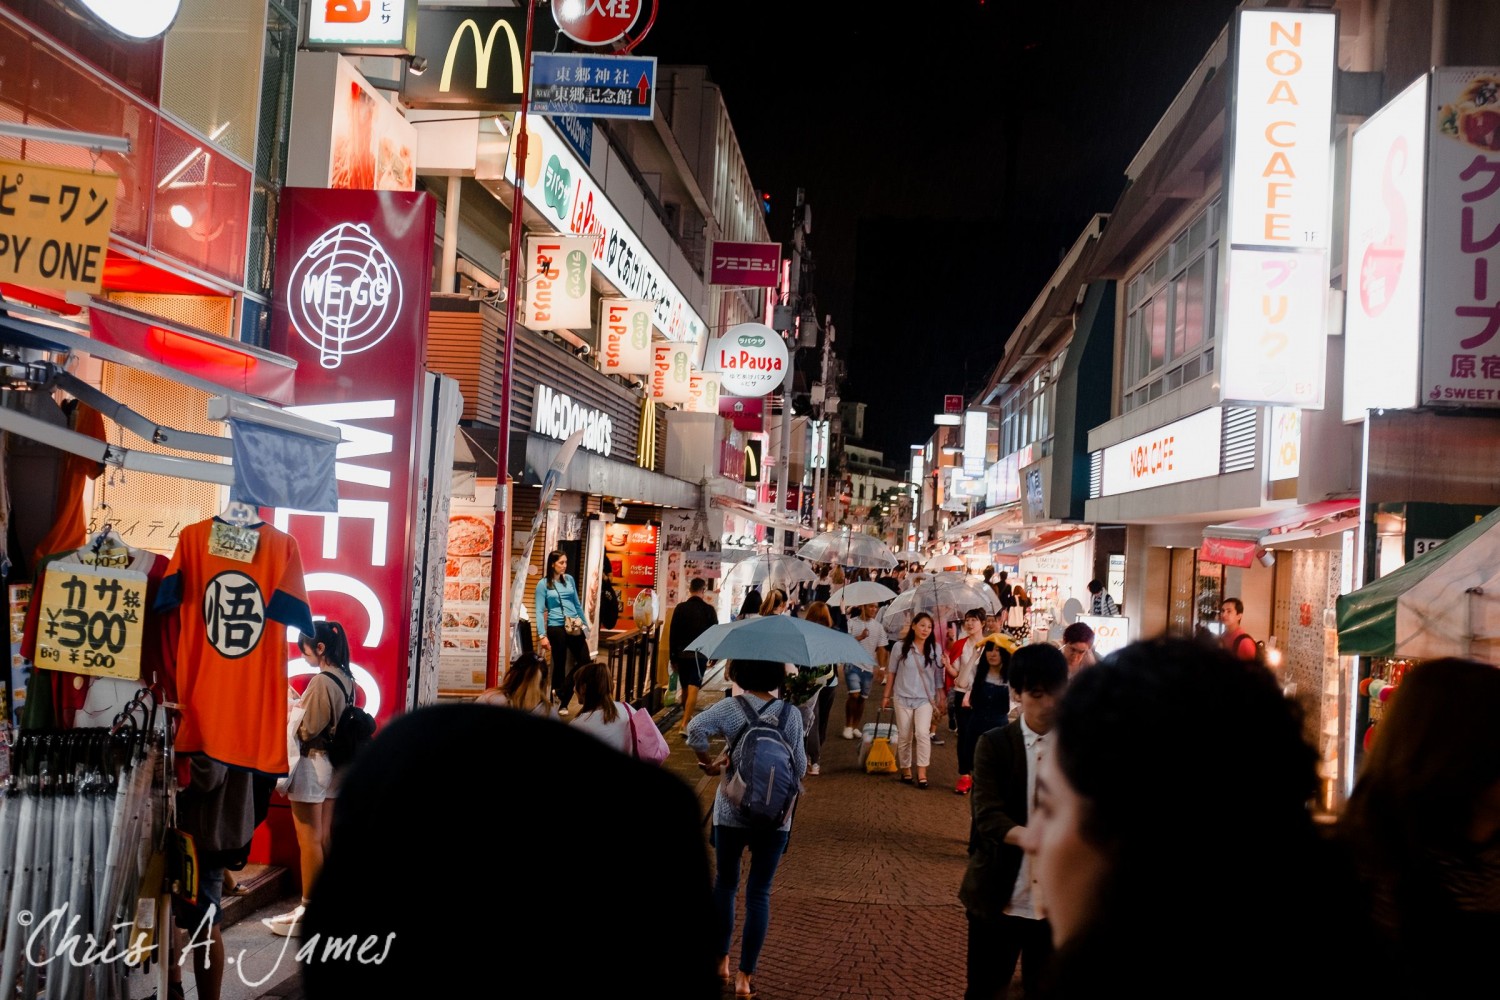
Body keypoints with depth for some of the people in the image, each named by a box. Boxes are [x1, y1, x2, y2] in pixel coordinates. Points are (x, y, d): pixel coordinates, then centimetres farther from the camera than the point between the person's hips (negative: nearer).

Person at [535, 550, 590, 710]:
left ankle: (561, 692, 11)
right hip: (556, 628, -4)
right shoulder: (543, 584, -5)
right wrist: (543, 635, -16)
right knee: (560, 664, 4)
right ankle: (559, 702, 16)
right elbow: (540, 611, -8)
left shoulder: (569, 579, 8)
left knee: (585, 661, -1)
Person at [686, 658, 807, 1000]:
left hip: (731, 811, 0)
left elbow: (696, 728, -25)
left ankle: (721, 960, 25)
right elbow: (799, 766, -3)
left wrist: (707, 762, -9)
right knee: (759, 893, 6)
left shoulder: (730, 707, -8)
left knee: (725, 884, 19)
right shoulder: (791, 713, -5)